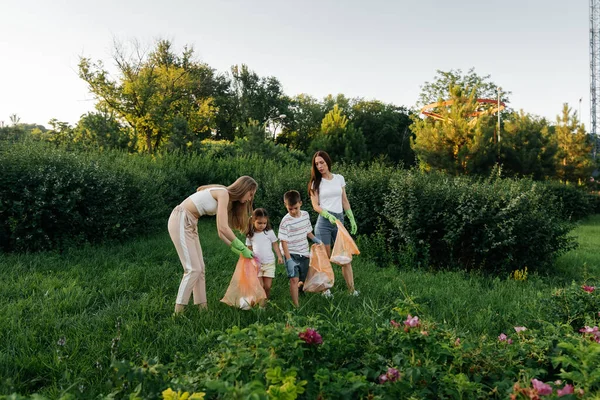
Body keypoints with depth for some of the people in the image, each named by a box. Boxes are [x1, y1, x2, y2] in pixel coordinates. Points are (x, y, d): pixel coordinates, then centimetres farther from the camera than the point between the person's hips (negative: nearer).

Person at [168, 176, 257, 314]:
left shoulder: (225, 200, 11)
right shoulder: (223, 193, -16)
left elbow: (221, 232, 13)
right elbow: (223, 228, -24)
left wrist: (237, 250, 8)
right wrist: (243, 248, -16)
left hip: (189, 224, 10)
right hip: (180, 221, -10)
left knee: (200, 268, 7)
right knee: (193, 269, -10)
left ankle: (202, 306, 11)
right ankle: (178, 311, -6)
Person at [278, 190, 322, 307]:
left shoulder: (305, 215, 3)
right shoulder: (285, 221, -15)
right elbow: (284, 242, -15)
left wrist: (315, 239, 4)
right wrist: (289, 260, -20)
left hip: (304, 254, 5)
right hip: (292, 255, -5)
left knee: (303, 281, 12)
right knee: (294, 279, -17)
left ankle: (296, 289, 44)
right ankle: (296, 305, -10)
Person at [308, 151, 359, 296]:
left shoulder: (339, 178, 10)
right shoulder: (316, 182, 4)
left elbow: (345, 201, 15)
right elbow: (315, 205, -2)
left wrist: (352, 219, 10)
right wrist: (329, 216, -17)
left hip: (339, 220, 2)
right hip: (324, 222, -2)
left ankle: (352, 290, 3)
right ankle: (326, 289, 11)